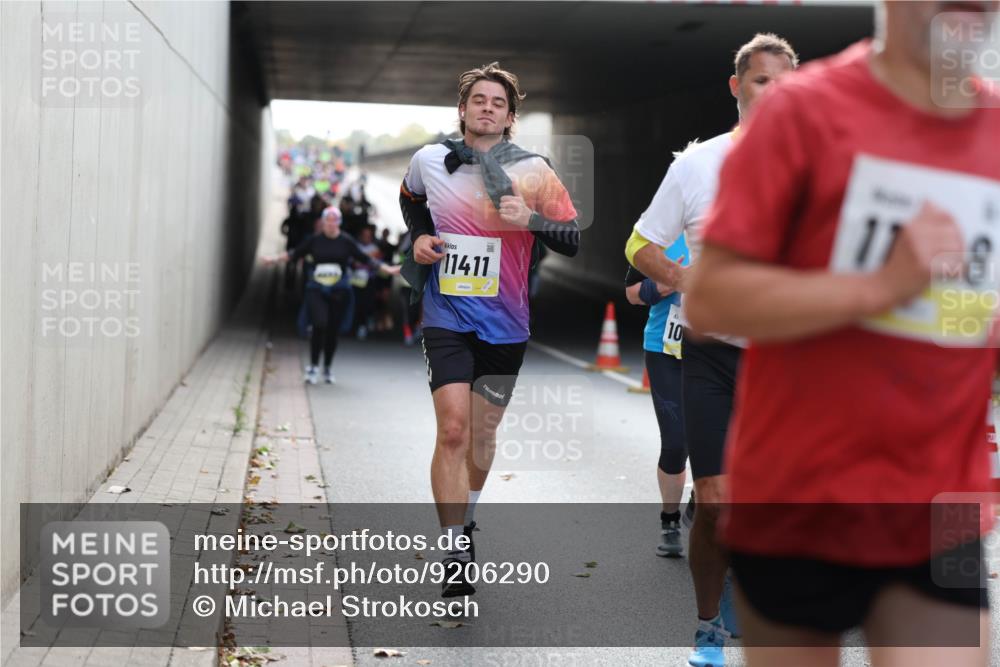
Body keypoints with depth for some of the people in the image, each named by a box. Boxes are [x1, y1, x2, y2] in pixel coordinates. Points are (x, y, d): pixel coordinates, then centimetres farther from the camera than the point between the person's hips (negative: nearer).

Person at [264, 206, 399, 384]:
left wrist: (387, 269, 5)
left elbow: (365, 259, 7)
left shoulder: (346, 242, 2)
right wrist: (274, 259, 8)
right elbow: (294, 254, 12)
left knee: (333, 330, 4)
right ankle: (313, 366, -4)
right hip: (316, 290, -1)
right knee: (319, 325, -18)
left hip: (339, 292, 1)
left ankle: (328, 368, 23)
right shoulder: (314, 240, 2)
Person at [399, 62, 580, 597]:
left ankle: (464, 518, 40)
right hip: (447, 317, -1)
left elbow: (572, 240, -5)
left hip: (506, 325, 1)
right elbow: (410, 198, 24)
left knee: (483, 434, 13)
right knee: (453, 428, -15)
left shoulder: (532, 171, -5)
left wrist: (530, 220, -23)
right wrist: (420, 238, 6)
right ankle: (455, 554, -11)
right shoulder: (428, 161, 1)